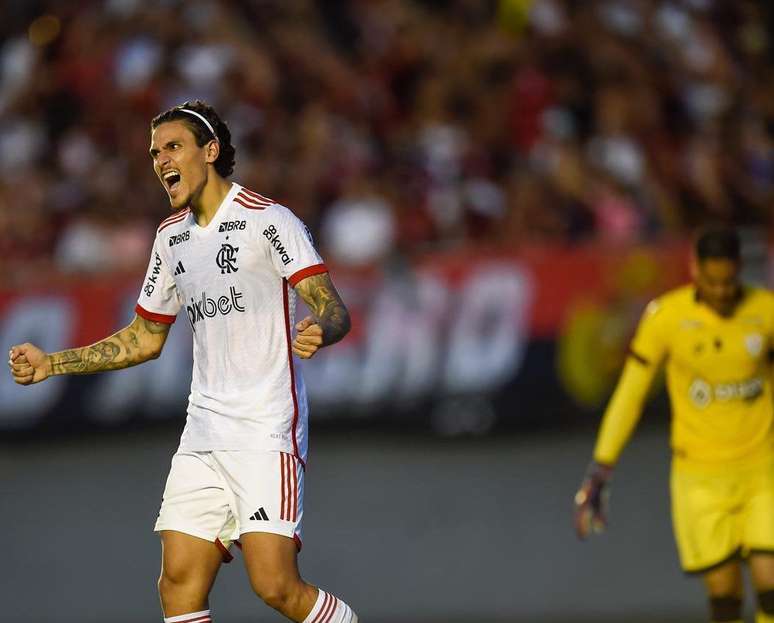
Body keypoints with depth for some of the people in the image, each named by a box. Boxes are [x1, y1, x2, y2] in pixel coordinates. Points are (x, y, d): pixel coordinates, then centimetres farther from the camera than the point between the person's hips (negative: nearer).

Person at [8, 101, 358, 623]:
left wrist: (321, 331, -38)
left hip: (266, 432, -7)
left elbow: (334, 310, -14)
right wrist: (51, 364, 19)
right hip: (203, 435, 7)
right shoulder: (171, 236, 15)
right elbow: (145, 339, 26)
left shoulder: (268, 221, -7)